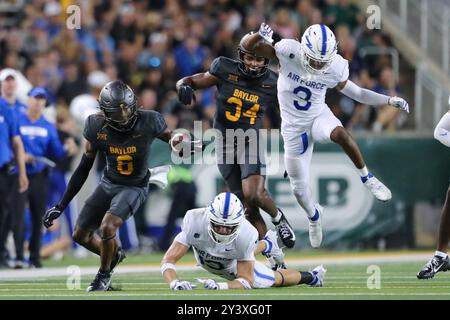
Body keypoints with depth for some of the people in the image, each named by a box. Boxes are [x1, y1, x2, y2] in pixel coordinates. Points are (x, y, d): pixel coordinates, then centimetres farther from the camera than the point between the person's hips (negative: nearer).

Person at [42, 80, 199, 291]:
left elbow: (172, 140, -3)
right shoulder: (97, 128, -14)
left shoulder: (147, 122, -22)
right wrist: (60, 207, -2)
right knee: (80, 235, 7)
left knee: (107, 228, -25)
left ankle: (104, 276, 1)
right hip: (109, 184, 4)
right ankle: (115, 254, 37)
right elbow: (84, 169, -4)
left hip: (134, 187, -4)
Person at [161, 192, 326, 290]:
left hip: (233, 265, -2)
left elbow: (246, 281, -35)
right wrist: (174, 283, -65)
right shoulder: (195, 221, -44)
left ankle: (309, 277, 45)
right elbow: (168, 260, -44)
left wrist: (219, 286, -55)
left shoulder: (246, 234, -43)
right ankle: (266, 245, 65)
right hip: (204, 259, 2)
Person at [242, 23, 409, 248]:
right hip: (294, 127, 0)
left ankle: (366, 178, -15)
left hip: (319, 116, 0)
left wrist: (389, 100, -6)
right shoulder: (289, 52, -25)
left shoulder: (335, 67, -18)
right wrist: (260, 35, -49)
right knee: (299, 187, 10)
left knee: (340, 134, -38)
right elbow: (248, 46, -26)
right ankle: (313, 215, 45)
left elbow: (353, 92, -1)